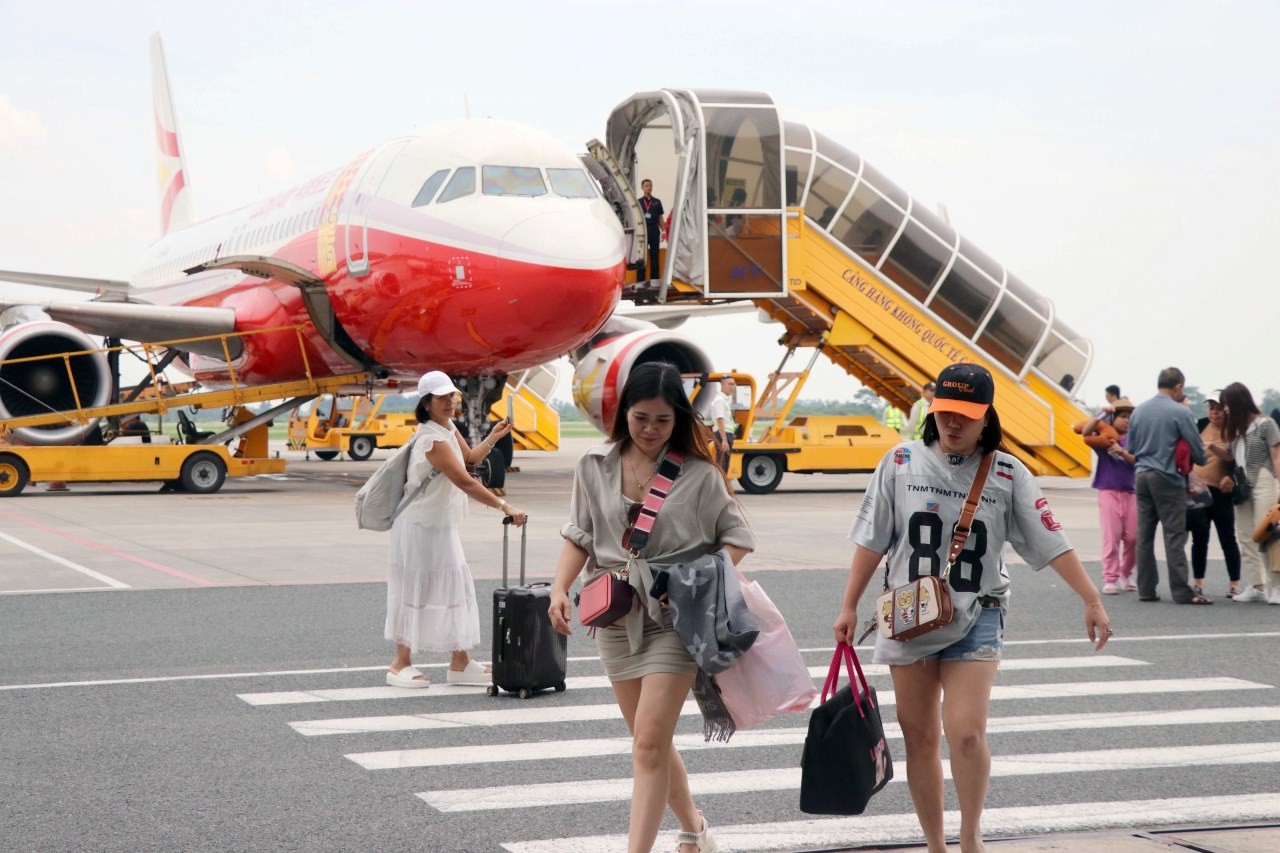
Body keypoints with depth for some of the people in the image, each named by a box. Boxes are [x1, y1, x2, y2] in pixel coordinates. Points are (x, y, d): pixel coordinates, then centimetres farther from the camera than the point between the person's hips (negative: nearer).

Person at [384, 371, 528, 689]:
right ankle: (401, 664, 10)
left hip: (440, 525, 10)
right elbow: (466, 482, -29)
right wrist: (504, 507, -30)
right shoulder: (433, 439, -24)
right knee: (418, 591, -1)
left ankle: (460, 663, 15)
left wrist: (493, 438, 3)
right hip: (421, 526, -10)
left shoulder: (448, 427, 6)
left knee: (455, 588, 9)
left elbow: (470, 457, 19)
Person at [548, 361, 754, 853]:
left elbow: (737, 538, 0)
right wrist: (559, 589, -6)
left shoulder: (698, 475, -6)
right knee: (652, 742, 16)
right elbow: (579, 536, 9)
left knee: (649, 744, -12)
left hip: (674, 619, -4)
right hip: (616, 617, 4)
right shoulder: (595, 467, 2)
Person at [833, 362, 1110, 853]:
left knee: (966, 734, -16)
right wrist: (850, 606, 5)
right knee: (919, 738, 8)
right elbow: (872, 539, 4)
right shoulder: (902, 463, -1)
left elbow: (1050, 542, -4)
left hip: (975, 621, -2)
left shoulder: (1007, 475, -3)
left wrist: (1091, 600, -10)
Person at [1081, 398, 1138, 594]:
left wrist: (1122, 451, -21)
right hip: (1109, 492, -3)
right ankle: (1110, 579, -4)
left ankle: (1126, 575, 23)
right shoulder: (1104, 439, 0)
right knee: (1111, 537, -8)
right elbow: (1086, 432, -17)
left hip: (1130, 493, 4)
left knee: (1132, 537, 6)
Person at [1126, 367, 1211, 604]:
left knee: (1144, 535, 8)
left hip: (1142, 476, 6)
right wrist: (1201, 459, 16)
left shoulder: (1138, 411, 7)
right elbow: (1197, 450, -5)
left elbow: (1130, 448, 15)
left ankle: (1146, 589, 11)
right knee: (1174, 536, -5)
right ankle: (1182, 591, -6)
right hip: (1168, 478, -6)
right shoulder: (1180, 412, -10)